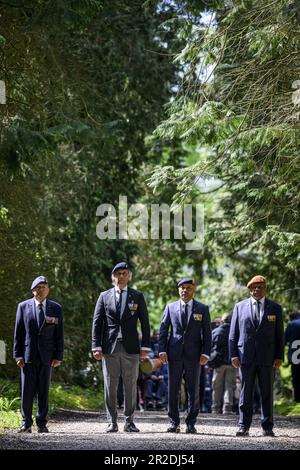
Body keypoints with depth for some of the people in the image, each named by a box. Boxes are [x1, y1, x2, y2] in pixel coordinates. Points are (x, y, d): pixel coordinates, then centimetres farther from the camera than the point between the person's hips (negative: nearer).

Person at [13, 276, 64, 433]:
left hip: (46, 356, 0)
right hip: (28, 355, 0)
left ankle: (42, 423, 9)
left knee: (44, 391, 3)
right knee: (27, 390, -1)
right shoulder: (23, 307, 5)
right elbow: (18, 333, 4)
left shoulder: (55, 308, 6)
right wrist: (18, 355, -3)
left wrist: (58, 356, -2)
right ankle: (26, 423, 5)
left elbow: (59, 334, 6)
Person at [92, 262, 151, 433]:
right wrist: (97, 346, -2)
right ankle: (112, 422, 7)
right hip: (110, 348, 0)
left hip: (130, 348, 0)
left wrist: (145, 346, -1)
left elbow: (145, 323, 6)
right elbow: (97, 322, 6)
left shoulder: (137, 296, 7)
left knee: (131, 386, 1)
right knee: (110, 386, 1)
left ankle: (129, 421, 8)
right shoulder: (104, 296, 8)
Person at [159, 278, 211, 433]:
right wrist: (162, 350, -3)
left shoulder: (202, 309, 6)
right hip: (174, 354, 1)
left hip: (193, 355, -1)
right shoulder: (171, 307, 9)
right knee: (173, 390, 1)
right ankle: (174, 423, 7)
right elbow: (163, 329, 8)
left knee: (193, 391, 2)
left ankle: (191, 424, 7)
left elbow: (207, 333, 4)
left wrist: (205, 353, -5)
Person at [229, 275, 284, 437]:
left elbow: (279, 335, 8)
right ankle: (244, 426, 5)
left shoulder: (275, 308, 8)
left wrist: (279, 356, 0)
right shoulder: (240, 307, 8)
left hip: (267, 357, 0)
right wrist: (234, 355, -2)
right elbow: (233, 333, 7)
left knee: (267, 393, 2)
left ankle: (267, 427, 7)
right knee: (245, 393, 1)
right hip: (246, 356, 0)